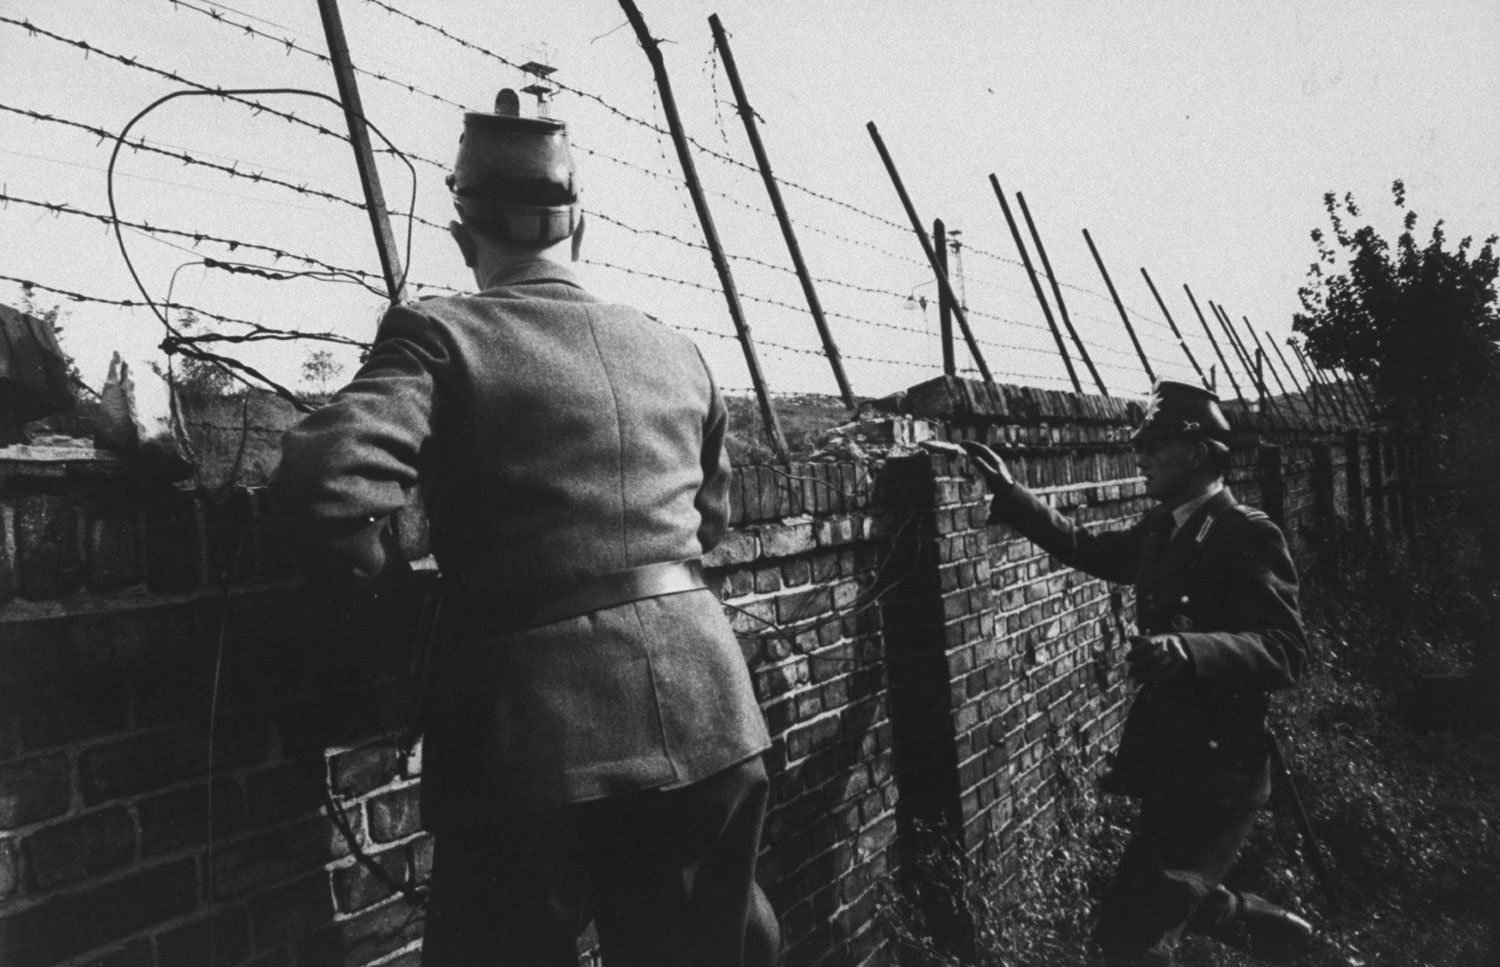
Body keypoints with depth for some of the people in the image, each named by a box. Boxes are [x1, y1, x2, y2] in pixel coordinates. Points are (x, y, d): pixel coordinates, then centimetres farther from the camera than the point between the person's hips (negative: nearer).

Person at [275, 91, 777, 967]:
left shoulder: (440, 334, -5)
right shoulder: (678, 351, 11)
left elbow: (333, 475, -21)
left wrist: (385, 571, -2)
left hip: (536, 730, -4)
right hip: (705, 717, 5)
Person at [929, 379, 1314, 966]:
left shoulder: (1248, 536, -16)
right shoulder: (1163, 528, 9)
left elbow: (1283, 652, -24)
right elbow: (1088, 548, 21)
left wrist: (1187, 651, -41)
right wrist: (1009, 494, 13)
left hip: (1216, 771, -9)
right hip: (1171, 762, 9)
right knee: (1172, 903, 26)